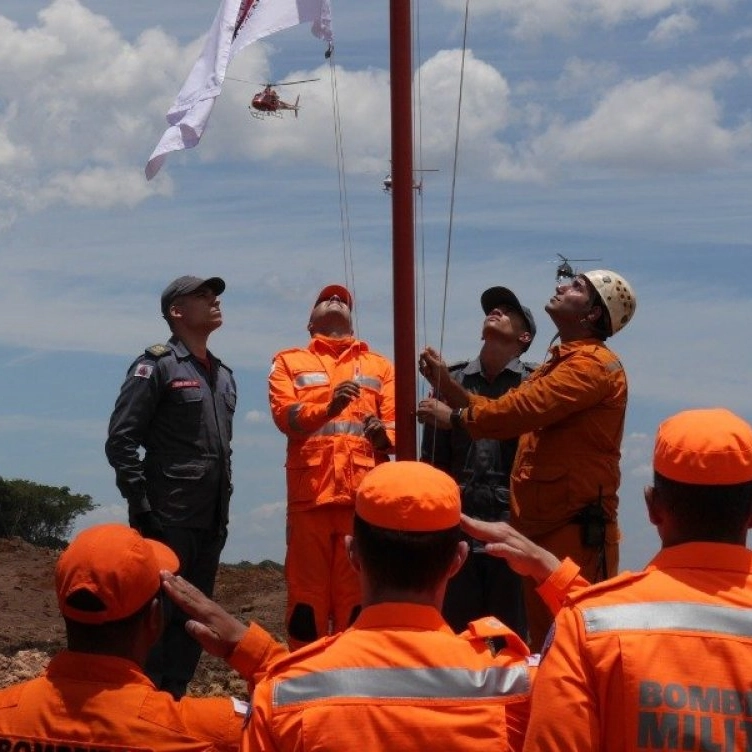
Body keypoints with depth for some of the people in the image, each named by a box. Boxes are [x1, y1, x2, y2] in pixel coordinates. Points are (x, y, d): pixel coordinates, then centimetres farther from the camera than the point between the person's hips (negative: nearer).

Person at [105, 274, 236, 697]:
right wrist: (140, 505, -14)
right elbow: (121, 440, -10)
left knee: (193, 618, 9)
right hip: (169, 518, -7)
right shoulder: (157, 366, -5)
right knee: (159, 614, -7)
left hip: (211, 521, 7)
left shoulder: (223, 375, 18)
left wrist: (224, 506, 15)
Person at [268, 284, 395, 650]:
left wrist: (384, 435, -15)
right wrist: (328, 407, -21)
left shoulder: (380, 366, 23)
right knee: (307, 595, -2)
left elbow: (395, 422, 10)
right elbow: (284, 414, -1)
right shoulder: (290, 362, 17)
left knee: (357, 594, 2)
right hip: (310, 493, -1)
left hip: (364, 494, 2)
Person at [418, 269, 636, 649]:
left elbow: (517, 412, -20)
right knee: (543, 644, 14)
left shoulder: (593, 364, -12)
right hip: (538, 527, 10)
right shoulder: (558, 364, 22)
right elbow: (502, 410, 14)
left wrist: (453, 416, -8)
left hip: (577, 531, -10)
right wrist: (446, 383, 4)